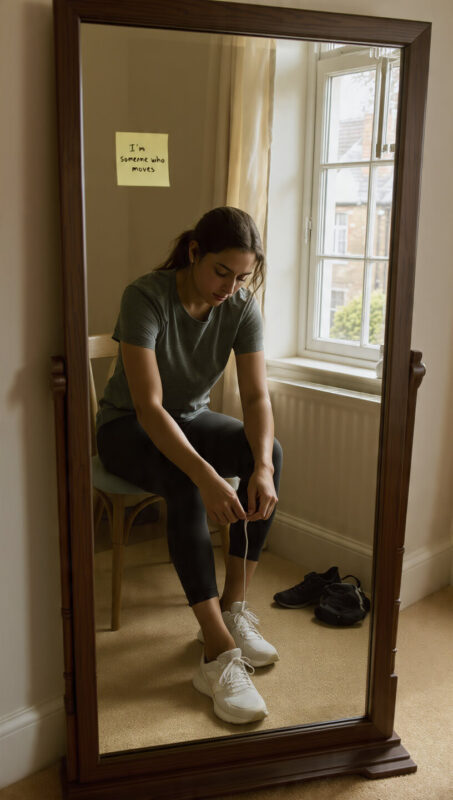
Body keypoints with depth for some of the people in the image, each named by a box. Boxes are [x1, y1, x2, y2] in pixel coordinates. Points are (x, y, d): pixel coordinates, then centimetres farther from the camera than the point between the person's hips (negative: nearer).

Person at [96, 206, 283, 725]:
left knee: (271, 449, -25)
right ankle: (218, 652, -34)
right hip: (128, 426, -4)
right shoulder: (146, 297, -27)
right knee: (184, 483, -37)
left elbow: (256, 395, -19)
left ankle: (232, 606, -17)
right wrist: (206, 477, -48)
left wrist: (262, 467, -38)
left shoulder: (242, 307, -12)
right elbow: (148, 407, -35)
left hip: (191, 419, 5)